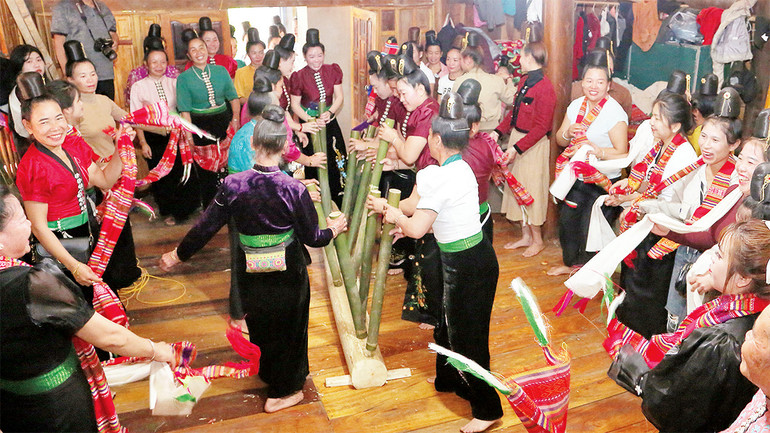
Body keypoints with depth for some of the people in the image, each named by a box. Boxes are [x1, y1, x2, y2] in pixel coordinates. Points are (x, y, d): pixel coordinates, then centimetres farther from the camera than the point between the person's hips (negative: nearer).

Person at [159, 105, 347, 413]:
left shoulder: (232, 185, -18)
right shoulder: (294, 189, -23)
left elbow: (206, 227, -10)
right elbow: (312, 238, -14)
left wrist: (177, 255, 6)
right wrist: (334, 229, 8)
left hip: (249, 272, 3)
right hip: (287, 273, -3)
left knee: (259, 323, 28)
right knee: (287, 325, 20)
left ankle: (266, 371, 55)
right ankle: (281, 392, 37)